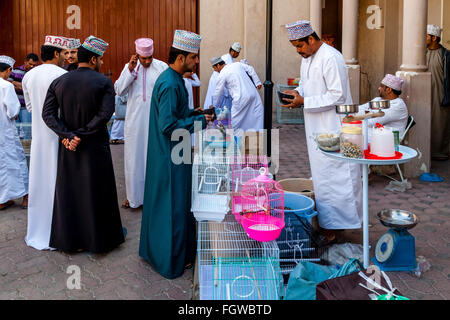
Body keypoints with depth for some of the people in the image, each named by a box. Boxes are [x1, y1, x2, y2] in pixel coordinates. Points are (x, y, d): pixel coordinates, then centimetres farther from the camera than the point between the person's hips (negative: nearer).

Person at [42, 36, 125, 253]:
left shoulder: (59, 82, 2)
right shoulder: (104, 83, -9)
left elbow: (48, 114, -7)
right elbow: (105, 114, -20)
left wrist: (68, 135, -13)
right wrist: (82, 134, -16)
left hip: (68, 148, 3)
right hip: (96, 147, -3)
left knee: (69, 192, 13)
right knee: (97, 192, 10)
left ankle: (71, 241, 23)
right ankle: (99, 238, 22)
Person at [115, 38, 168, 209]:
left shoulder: (162, 67, -1)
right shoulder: (129, 67, 5)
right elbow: (119, 90, -4)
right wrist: (130, 70, -13)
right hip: (135, 120, 2)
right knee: (134, 156, 7)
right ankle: (133, 196, 20)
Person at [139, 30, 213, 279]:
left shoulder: (171, 79, 10)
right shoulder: (170, 85, -22)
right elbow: (168, 125, -26)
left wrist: (194, 114, 8)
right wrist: (199, 121, -17)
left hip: (166, 153, 11)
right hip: (171, 157, -11)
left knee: (164, 201, 20)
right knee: (173, 205, 1)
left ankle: (156, 249, 35)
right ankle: (172, 259, 15)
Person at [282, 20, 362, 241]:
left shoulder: (331, 58, -17)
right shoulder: (307, 59, 13)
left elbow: (337, 96, -21)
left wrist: (304, 102, -21)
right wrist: (297, 92, 2)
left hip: (332, 128, -10)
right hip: (315, 128, 10)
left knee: (334, 176, -4)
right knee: (320, 175, 14)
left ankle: (334, 226, 4)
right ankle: (325, 222, 25)